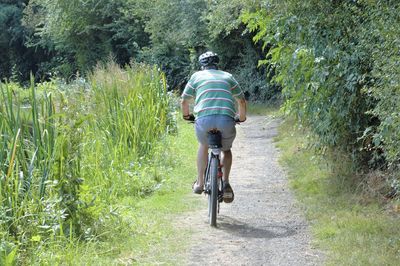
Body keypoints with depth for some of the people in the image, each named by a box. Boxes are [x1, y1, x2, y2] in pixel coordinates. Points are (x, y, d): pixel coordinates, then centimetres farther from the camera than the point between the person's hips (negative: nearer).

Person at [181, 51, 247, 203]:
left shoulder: (197, 76, 22)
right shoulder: (227, 76, 25)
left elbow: (184, 102, 24)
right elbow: (242, 101, 27)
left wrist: (186, 116, 43)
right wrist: (241, 117, 45)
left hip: (204, 118, 0)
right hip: (227, 120, 1)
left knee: (203, 146, 31)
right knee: (226, 150, 28)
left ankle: (200, 183, 27)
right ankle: (225, 183, 9)